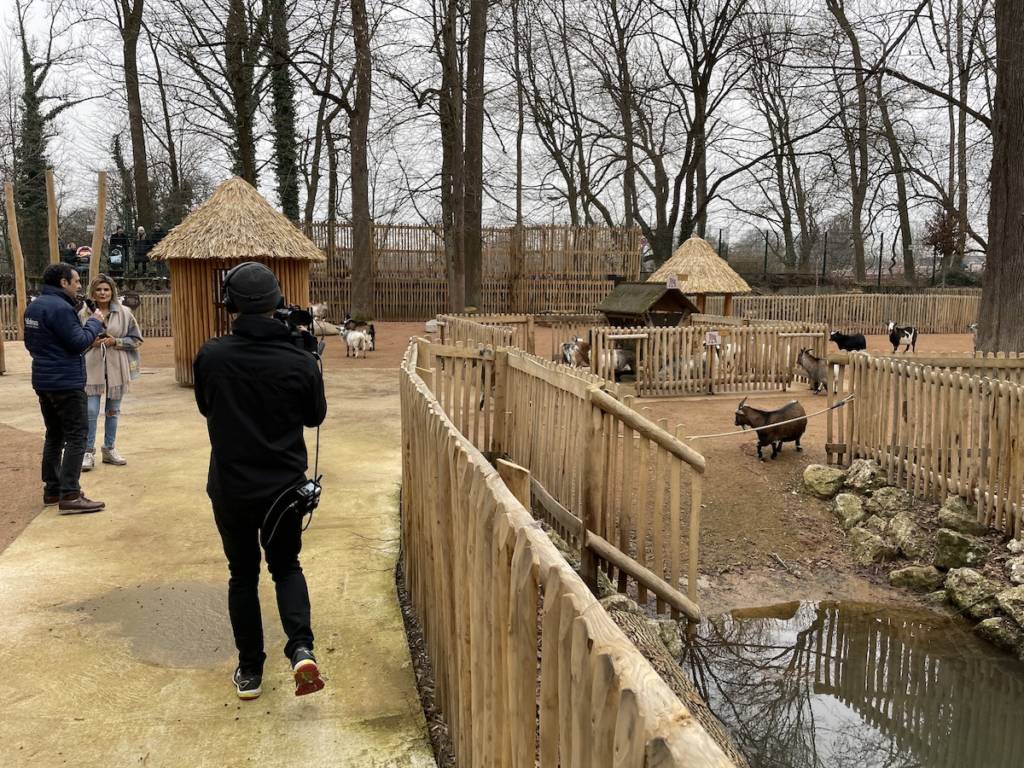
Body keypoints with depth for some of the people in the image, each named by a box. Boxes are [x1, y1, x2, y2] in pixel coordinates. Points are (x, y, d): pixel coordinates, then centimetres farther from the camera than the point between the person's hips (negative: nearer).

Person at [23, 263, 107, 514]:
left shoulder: (34, 306, 12)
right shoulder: (60, 307, -18)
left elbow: (30, 342, 20)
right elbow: (79, 342, -19)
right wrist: (95, 322, -6)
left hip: (43, 380, 10)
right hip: (66, 382, -10)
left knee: (54, 434, 17)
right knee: (76, 436, -7)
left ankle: (52, 489, 22)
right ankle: (69, 496, -11)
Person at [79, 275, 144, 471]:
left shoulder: (124, 313, 0)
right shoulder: (85, 313, -2)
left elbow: (136, 339, 3)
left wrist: (115, 341, -11)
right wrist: (90, 341, -12)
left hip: (116, 367, 2)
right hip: (92, 367, -2)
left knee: (113, 410, 12)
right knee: (91, 411, -5)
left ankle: (109, 449, 24)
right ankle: (88, 452, 6)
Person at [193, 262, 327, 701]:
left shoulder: (211, 356, -13)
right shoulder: (300, 362, -14)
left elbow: (205, 407, 6)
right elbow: (315, 417, 3)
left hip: (231, 488, 0)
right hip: (284, 486, 0)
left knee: (243, 574, 17)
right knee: (286, 567, 19)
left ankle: (249, 672, 24)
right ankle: (301, 648, -1)